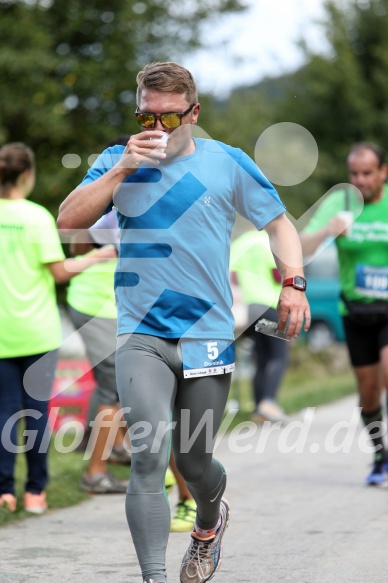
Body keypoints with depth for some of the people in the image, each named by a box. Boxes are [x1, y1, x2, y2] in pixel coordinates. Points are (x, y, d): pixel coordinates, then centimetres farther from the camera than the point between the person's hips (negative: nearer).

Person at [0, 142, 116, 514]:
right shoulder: (36, 217, -10)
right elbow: (60, 271, -8)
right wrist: (99, 256, 3)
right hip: (36, 330, -3)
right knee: (37, 410, 6)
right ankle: (35, 491, 8)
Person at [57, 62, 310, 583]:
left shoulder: (227, 163, 4)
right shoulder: (118, 161, 6)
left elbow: (279, 224, 11)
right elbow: (68, 221, -4)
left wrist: (293, 283, -6)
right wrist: (121, 170, -13)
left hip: (209, 335, 1)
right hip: (142, 335, 0)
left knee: (194, 461, 10)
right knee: (148, 457, -18)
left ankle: (210, 522, 45)